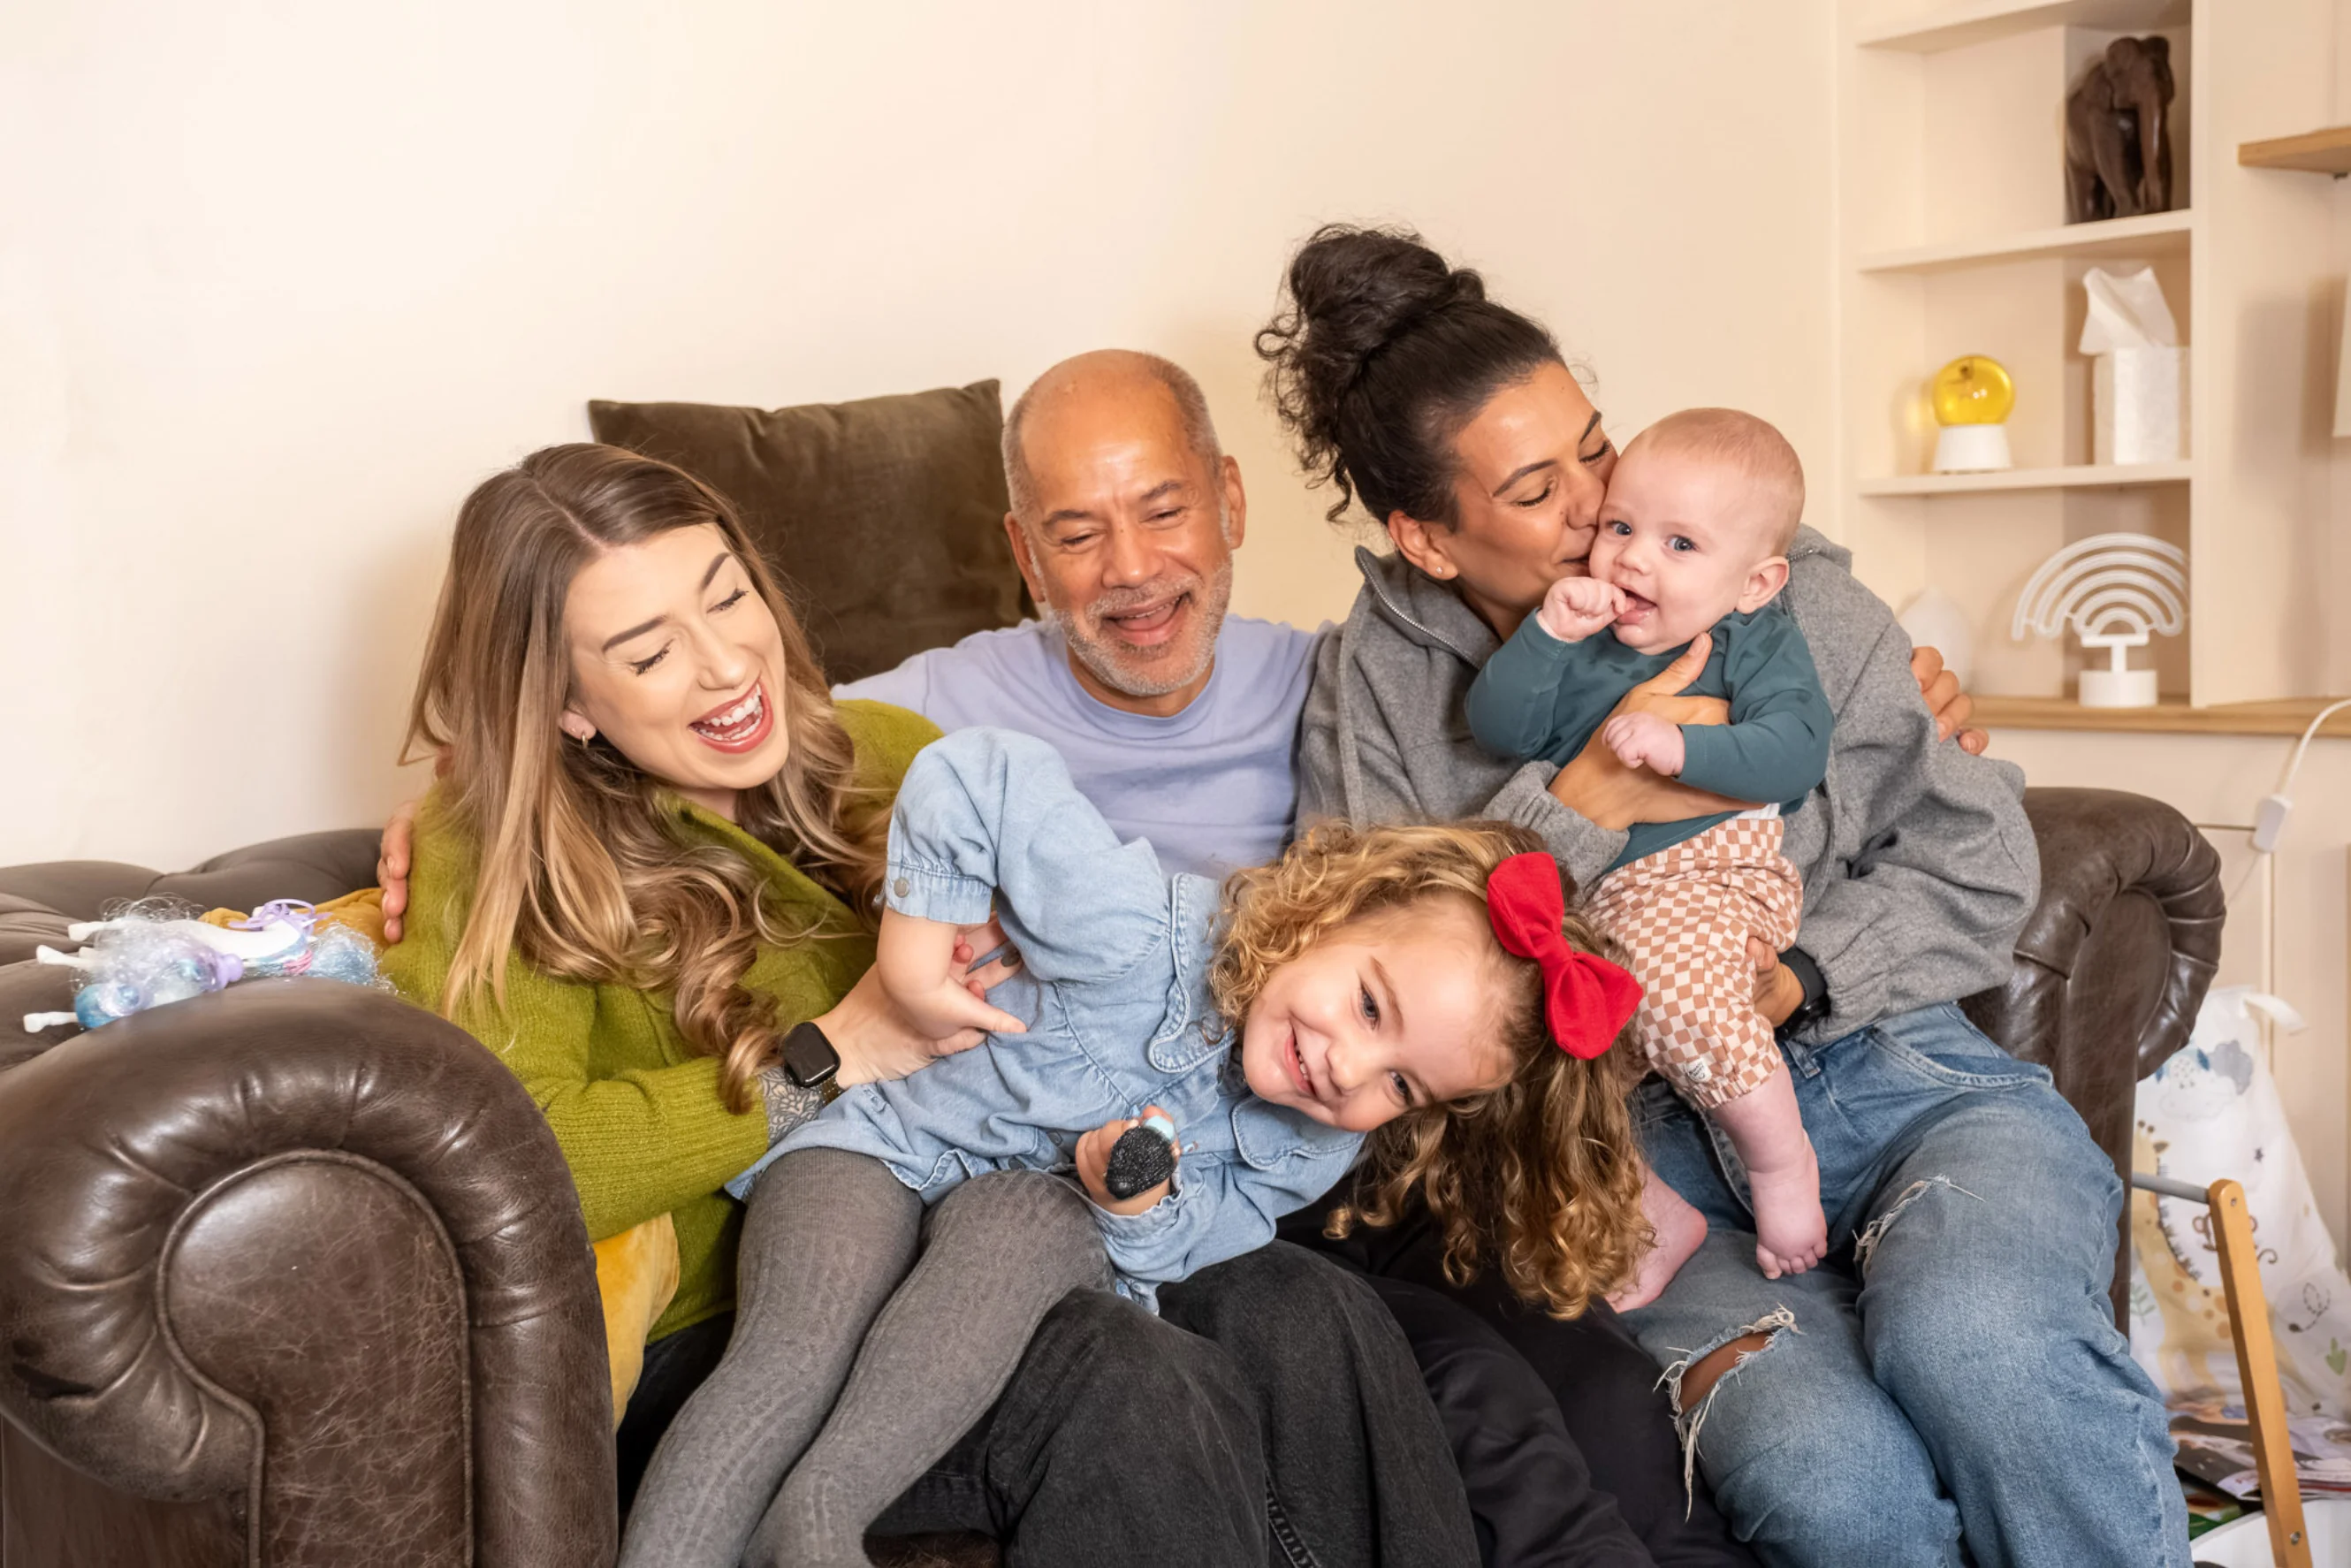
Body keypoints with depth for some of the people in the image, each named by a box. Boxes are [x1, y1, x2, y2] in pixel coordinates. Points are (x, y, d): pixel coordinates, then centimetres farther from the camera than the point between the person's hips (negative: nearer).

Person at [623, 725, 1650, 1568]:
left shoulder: (1313, 1156, -10)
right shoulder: (1139, 935, -29)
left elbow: (1182, 1252, -7)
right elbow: (973, 776, -27)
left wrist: (1141, 1213, -29)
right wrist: (918, 934, -26)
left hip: (1053, 1222, 3)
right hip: (877, 1145, -3)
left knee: (1022, 1219, -37)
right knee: (799, 1347, -34)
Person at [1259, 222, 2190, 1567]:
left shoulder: (1788, 598, 6)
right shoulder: (1380, 676, 5)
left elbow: (1978, 857, 8)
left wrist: (1791, 978, -8)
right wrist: (1582, 807, -14)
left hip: (1891, 1068, 2)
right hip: (1633, 1134, -1)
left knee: (1964, 1336, -32)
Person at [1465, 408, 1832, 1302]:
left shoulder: (1758, 643, 4)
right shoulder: (1581, 643, 13)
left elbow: (1794, 755, -12)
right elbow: (1494, 727, 1)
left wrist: (1681, 746, -26)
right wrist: (1549, 634, -12)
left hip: (1707, 871, -5)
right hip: (1583, 895, 6)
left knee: (1669, 982, -36)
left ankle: (1781, 1157, -10)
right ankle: (1653, 1219, 4)